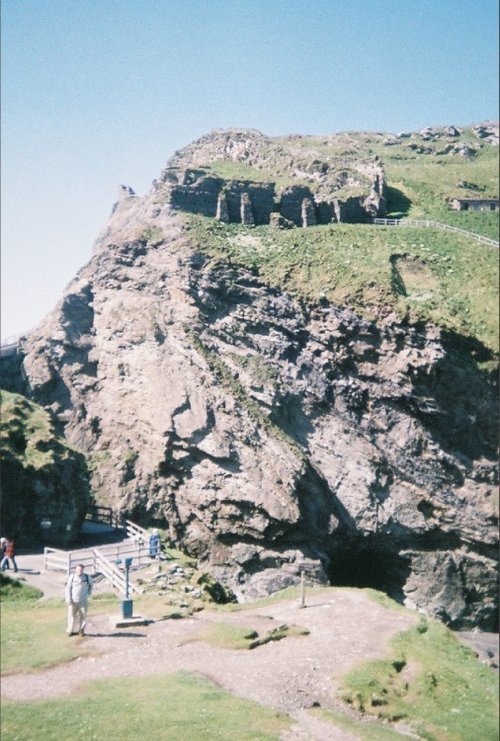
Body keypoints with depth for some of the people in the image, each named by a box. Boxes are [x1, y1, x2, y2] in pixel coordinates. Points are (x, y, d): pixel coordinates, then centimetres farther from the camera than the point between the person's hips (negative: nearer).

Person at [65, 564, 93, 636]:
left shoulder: (86, 577, -1)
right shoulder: (72, 577, -7)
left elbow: (90, 585, 19)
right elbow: (68, 589, -4)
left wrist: (88, 593, 13)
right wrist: (69, 600, -9)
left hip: (83, 601, 1)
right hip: (73, 601, -1)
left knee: (83, 616, 4)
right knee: (72, 616, -1)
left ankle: (81, 631, 18)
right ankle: (71, 631, 14)